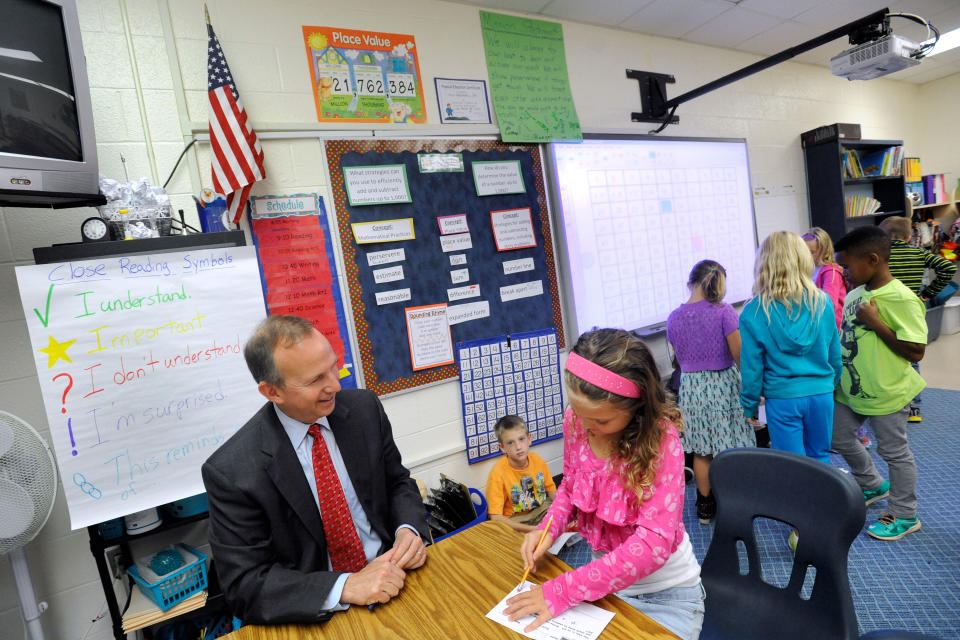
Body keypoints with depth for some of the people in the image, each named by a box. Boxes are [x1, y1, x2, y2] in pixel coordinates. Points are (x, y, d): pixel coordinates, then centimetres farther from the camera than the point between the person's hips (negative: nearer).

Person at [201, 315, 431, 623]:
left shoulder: (364, 407, -6)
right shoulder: (230, 472, -15)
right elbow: (243, 584, -12)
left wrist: (409, 530, -13)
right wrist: (346, 587, -23)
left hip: (390, 572, 2)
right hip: (318, 612, -1)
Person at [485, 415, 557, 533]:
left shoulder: (537, 460, -7)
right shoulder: (498, 473, -22)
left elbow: (551, 490, 7)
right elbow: (496, 518, -22)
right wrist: (532, 529, -28)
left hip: (541, 509, 6)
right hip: (515, 521, -5)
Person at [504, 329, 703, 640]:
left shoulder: (661, 438, -28)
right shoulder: (575, 420, -14)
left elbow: (653, 544, -32)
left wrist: (561, 591, -31)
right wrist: (549, 527, -13)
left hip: (666, 596, -3)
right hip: (606, 580, 4)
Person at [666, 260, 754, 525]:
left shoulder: (674, 318, -1)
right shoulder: (723, 312, -13)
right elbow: (739, 355, -11)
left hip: (690, 387, 3)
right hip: (723, 384, -3)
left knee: (701, 450, 13)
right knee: (729, 448, 10)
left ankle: (705, 506, 26)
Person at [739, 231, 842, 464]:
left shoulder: (753, 313, -13)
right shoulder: (822, 302, -4)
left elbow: (752, 367, -8)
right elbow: (835, 354, 6)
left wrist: (750, 406, 3)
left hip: (782, 399, -3)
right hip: (821, 394, 3)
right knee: (820, 460, 21)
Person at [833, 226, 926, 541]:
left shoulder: (901, 299, -21)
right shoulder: (855, 294, 3)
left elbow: (916, 351, -23)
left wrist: (875, 322, -26)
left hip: (886, 393, -8)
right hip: (851, 388, 8)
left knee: (894, 452, 10)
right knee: (839, 437, 19)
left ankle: (904, 516, 30)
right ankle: (874, 485, 43)